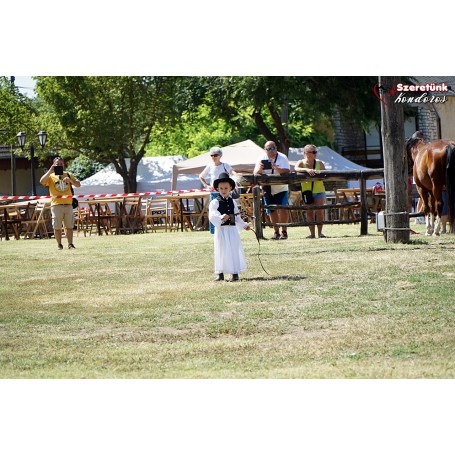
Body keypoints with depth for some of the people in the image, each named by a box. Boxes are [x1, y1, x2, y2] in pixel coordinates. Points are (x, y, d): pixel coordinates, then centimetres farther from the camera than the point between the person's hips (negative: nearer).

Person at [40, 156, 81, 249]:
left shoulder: (68, 175, 14)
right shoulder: (51, 176, 6)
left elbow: (78, 185, 8)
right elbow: (42, 181, -13)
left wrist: (70, 180, -11)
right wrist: (50, 171, -16)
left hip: (68, 204, 2)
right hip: (56, 205, -2)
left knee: (69, 226, 0)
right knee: (57, 227, -1)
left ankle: (70, 244, 3)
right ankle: (59, 244, 5)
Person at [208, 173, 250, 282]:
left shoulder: (232, 202, 12)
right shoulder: (215, 203, -4)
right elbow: (212, 216, -18)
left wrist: (244, 225, 18)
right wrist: (221, 218, -33)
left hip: (232, 229, 4)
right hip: (221, 230, -4)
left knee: (234, 250, 2)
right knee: (221, 251, -1)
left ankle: (235, 273, 8)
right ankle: (220, 274, 7)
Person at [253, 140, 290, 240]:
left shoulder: (282, 158, -7)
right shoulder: (261, 159, -1)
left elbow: (287, 172, -20)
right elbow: (255, 173, -8)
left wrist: (277, 168, -37)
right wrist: (259, 169, -31)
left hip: (281, 188, -3)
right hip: (267, 190, 3)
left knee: (282, 208, -15)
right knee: (271, 211, 5)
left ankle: (284, 231, -9)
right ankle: (276, 232, 16)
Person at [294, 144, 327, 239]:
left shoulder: (319, 163, 2)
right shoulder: (301, 163, -2)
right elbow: (296, 169, -24)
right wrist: (306, 170, -39)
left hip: (319, 191, 0)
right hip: (306, 191, 0)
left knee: (319, 211, -7)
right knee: (309, 212, 2)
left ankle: (320, 232, -2)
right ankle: (312, 233, 6)